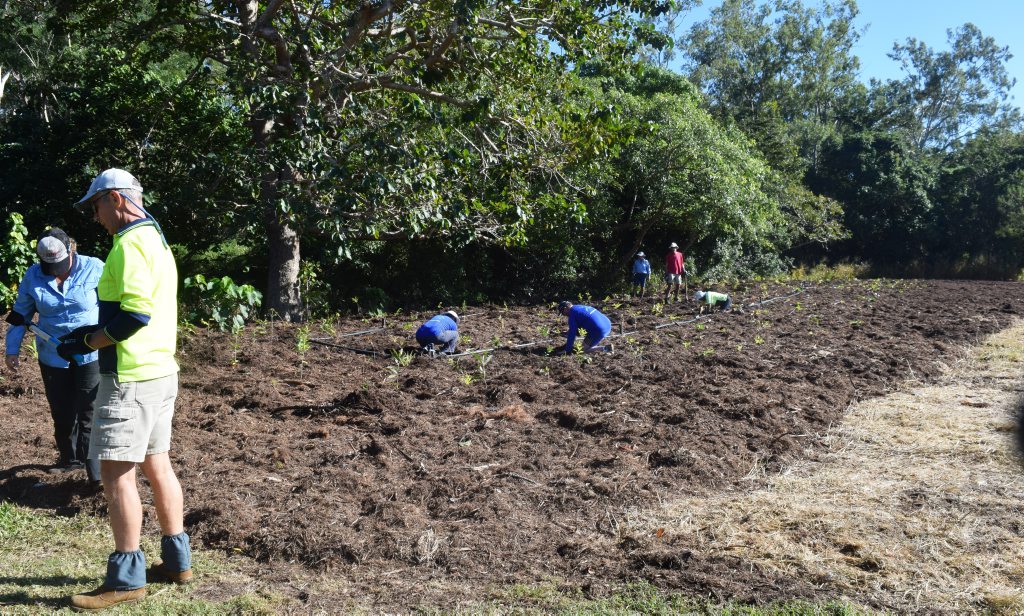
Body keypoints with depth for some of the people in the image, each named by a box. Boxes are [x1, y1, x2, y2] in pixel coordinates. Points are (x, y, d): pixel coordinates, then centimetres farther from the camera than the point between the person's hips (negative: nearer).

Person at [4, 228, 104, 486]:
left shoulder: (94, 269, -11)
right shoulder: (33, 276, -1)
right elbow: (20, 314, 10)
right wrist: (12, 349, 9)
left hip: (91, 355, -4)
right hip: (53, 357, 4)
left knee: (88, 415, -7)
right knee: (61, 413, 15)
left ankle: (97, 473, -4)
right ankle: (70, 458, 35)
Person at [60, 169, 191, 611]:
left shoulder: (131, 242, -15)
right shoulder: (157, 239, 16)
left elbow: (135, 313, -23)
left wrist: (87, 343, -12)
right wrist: (95, 334, 14)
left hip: (132, 377, -10)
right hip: (160, 371, 10)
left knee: (116, 473, -5)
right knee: (157, 465, 14)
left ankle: (126, 579, 0)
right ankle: (177, 560, 22)